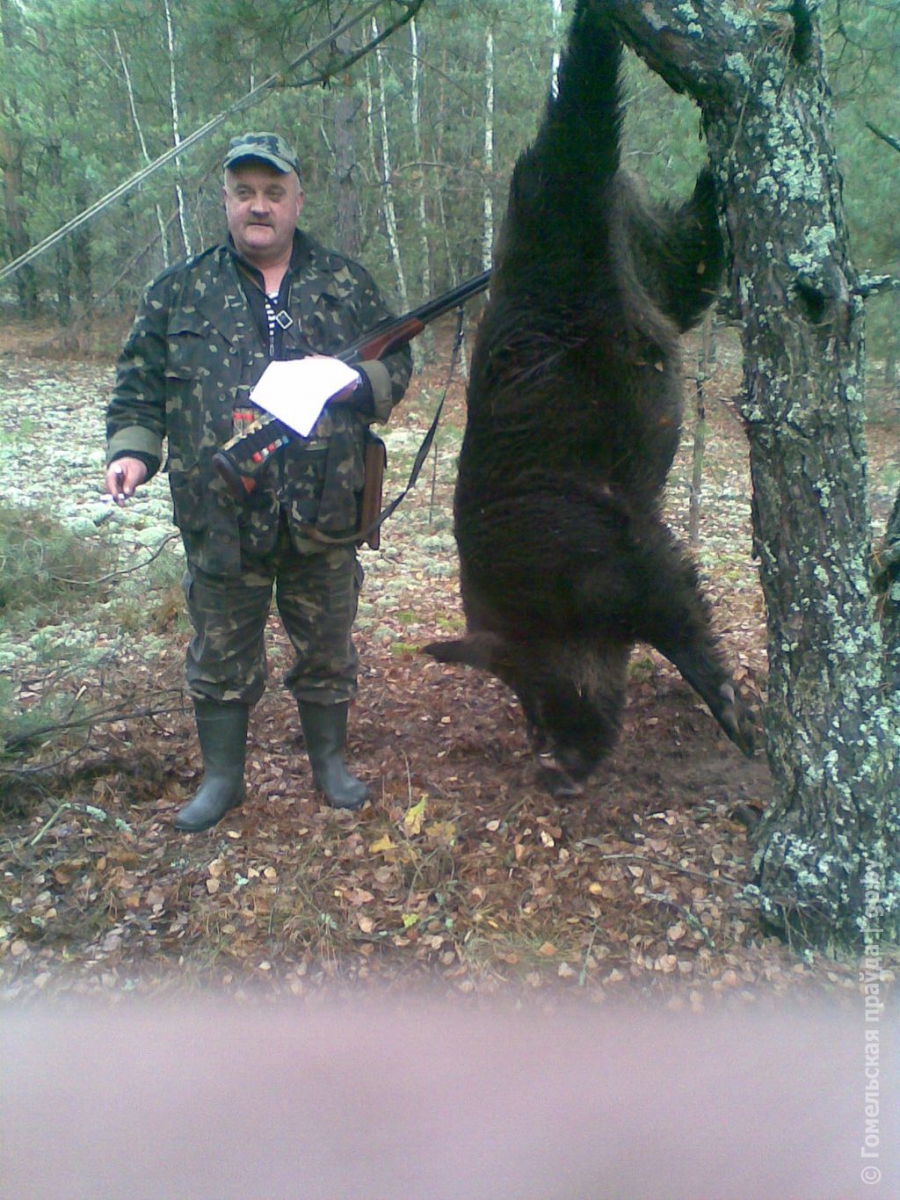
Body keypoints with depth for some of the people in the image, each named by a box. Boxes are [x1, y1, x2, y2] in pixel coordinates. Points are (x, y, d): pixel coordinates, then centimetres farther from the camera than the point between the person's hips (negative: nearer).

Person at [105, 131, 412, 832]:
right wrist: (132, 449, -7)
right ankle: (222, 777, 30)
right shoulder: (180, 290, 8)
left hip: (324, 512, 0)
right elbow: (139, 385, 10)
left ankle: (330, 761, 34)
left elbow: (398, 365, 11)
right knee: (221, 656, 10)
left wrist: (356, 382, -10)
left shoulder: (347, 284, 8)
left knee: (327, 651, 13)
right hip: (221, 518, 0)